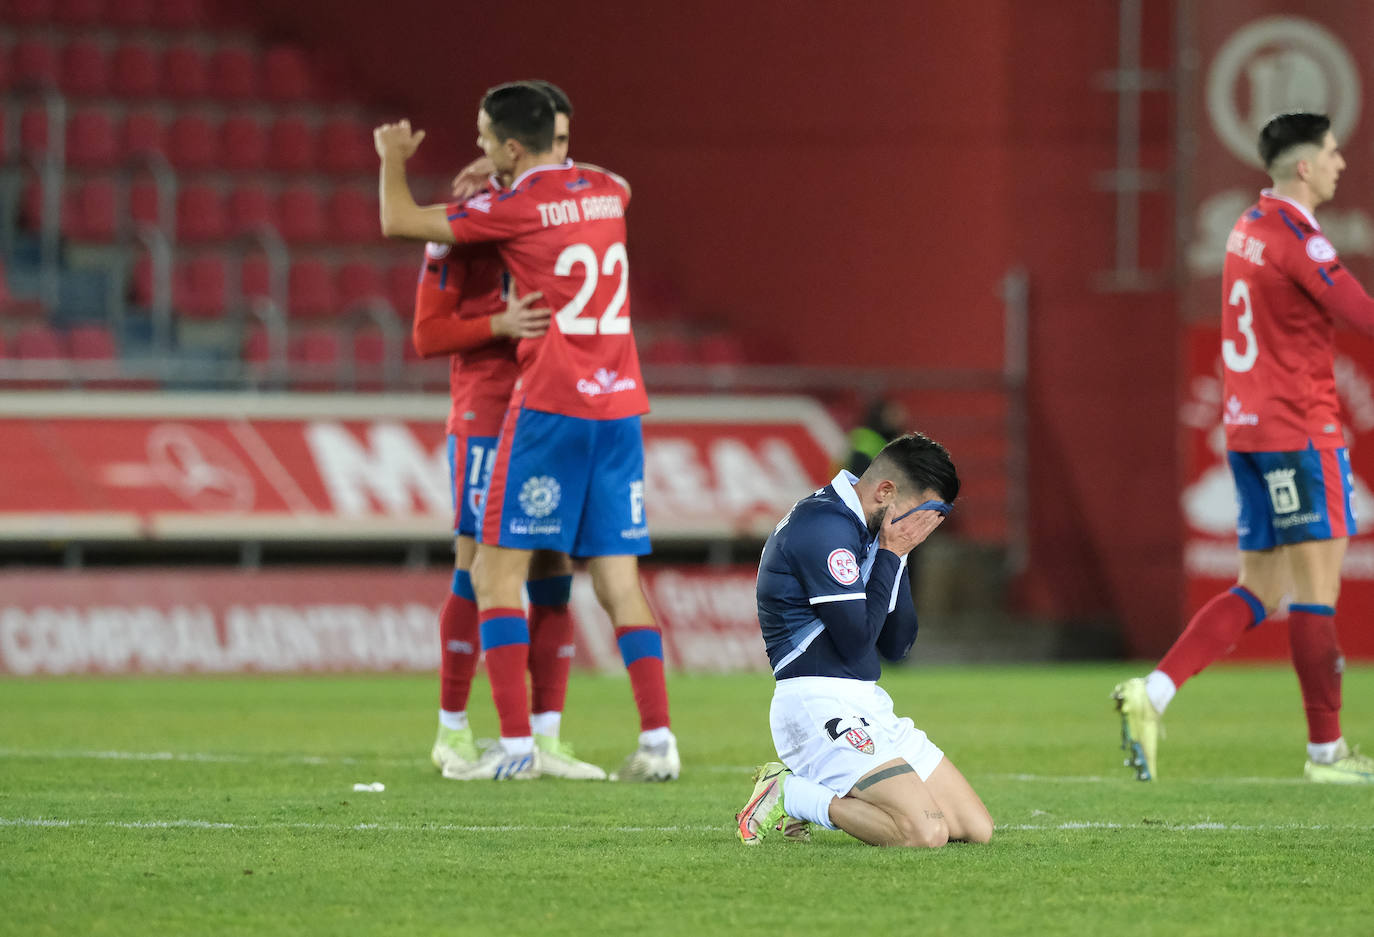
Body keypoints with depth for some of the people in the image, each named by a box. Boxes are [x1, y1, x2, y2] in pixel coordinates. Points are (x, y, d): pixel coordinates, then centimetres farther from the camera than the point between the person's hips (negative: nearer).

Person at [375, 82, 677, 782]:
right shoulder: (604, 191, 11)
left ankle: (516, 745, -9)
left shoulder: (516, 208, -9)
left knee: (497, 571, 0)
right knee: (619, 581, 7)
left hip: (549, 407, -6)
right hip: (620, 406, 6)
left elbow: (397, 221, -3)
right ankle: (657, 739, -4)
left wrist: (393, 158, 17)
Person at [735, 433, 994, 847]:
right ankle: (788, 795, -6)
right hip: (819, 701, -10)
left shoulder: (862, 529, 15)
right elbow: (856, 642, -18)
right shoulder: (824, 525, -16)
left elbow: (895, 644, 13)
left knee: (977, 828, 4)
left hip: (867, 705, 10)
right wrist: (890, 553, -10)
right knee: (926, 832, -25)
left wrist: (896, 555, 2)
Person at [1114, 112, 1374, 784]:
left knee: (1259, 590, 10)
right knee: (1318, 583, -4)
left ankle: (1153, 692, -3)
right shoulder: (1295, 237, -14)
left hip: (1248, 427, 9)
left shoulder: (1250, 227, 14)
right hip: (1301, 427, -9)